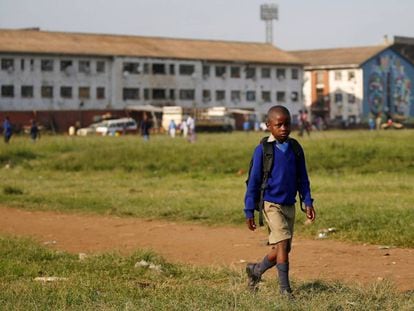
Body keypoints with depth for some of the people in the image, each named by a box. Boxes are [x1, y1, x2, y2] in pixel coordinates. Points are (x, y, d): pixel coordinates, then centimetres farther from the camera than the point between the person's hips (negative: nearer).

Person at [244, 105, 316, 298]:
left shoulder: (295, 149, 5)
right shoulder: (263, 150, -9)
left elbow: (302, 178, 13)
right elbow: (254, 181, -5)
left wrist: (308, 202, 4)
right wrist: (250, 211, -5)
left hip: (289, 205, 6)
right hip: (272, 204, -6)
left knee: (282, 248, 11)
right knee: (282, 243, -16)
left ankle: (255, 270, 34)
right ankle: (284, 288, -8)